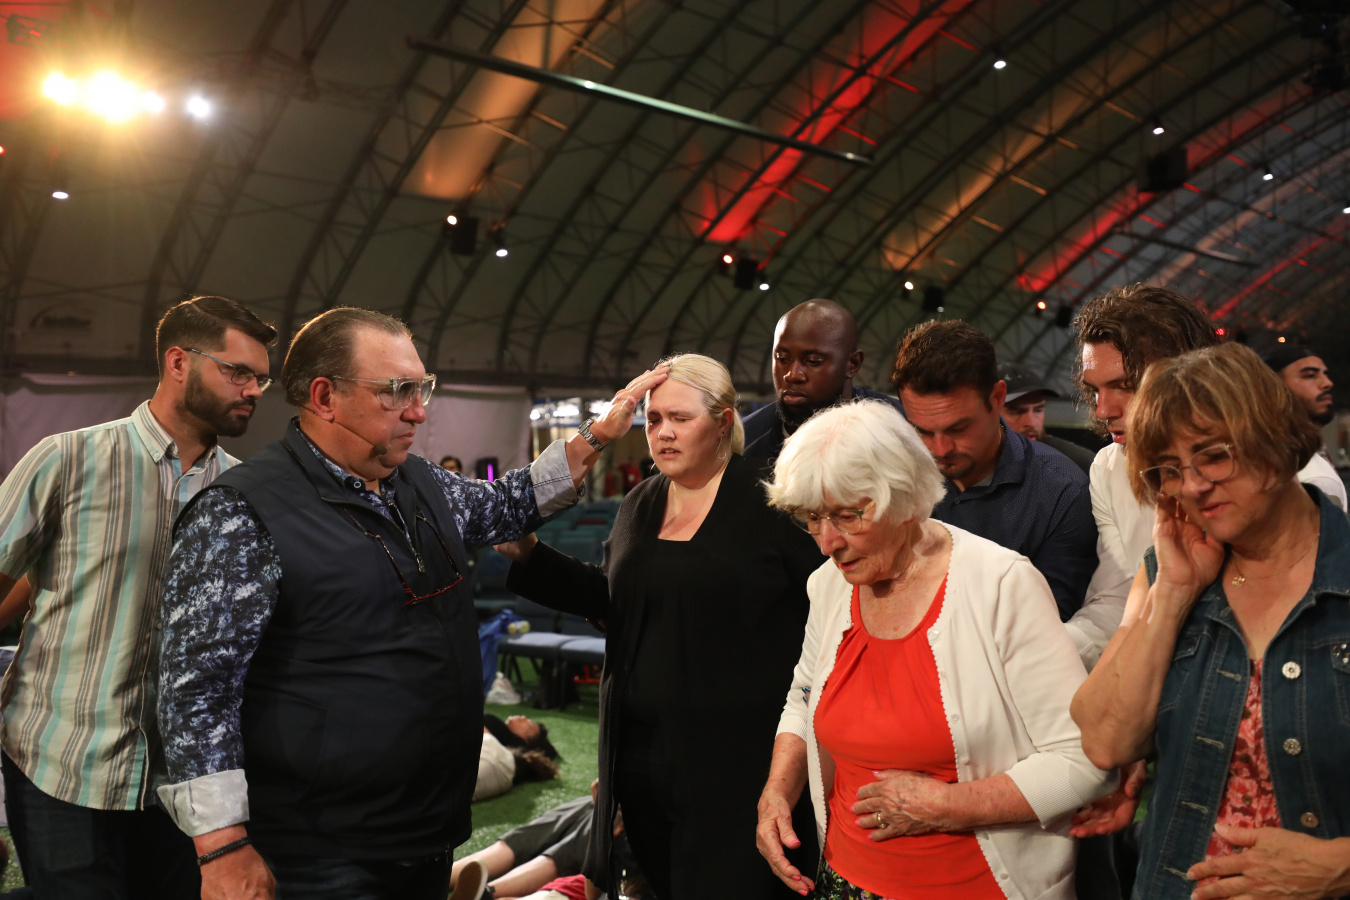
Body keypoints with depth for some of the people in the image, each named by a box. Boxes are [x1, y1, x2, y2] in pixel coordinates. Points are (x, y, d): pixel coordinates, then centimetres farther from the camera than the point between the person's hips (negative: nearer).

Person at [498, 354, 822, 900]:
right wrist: (527, 554, 7)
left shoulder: (767, 502, -9)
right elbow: (609, 598, 17)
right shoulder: (639, 505, 11)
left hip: (733, 757, -6)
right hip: (641, 748, 6)